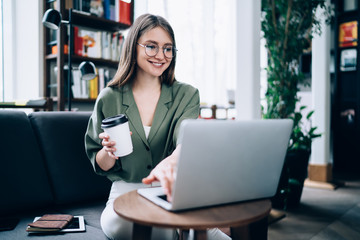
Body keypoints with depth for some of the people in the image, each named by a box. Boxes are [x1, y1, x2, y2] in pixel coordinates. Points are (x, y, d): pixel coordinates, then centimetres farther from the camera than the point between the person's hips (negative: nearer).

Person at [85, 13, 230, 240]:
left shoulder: (187, 95, 2)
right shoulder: (109, 99, 2)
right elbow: (100, 166, 9)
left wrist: (169, 163, -43)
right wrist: (109, 152, -17)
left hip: (174, 191, 0)